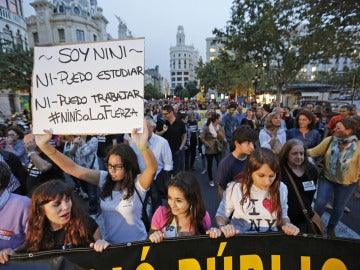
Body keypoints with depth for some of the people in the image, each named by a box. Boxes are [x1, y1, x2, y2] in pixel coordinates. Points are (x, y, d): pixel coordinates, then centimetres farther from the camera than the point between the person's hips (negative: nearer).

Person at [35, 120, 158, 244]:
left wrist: (143, 146, -55)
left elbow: (152, 168, -36)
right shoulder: (104, 179, -5)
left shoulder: (138, 183, -16)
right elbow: (73, 169, -10)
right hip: (109, 243, 3)